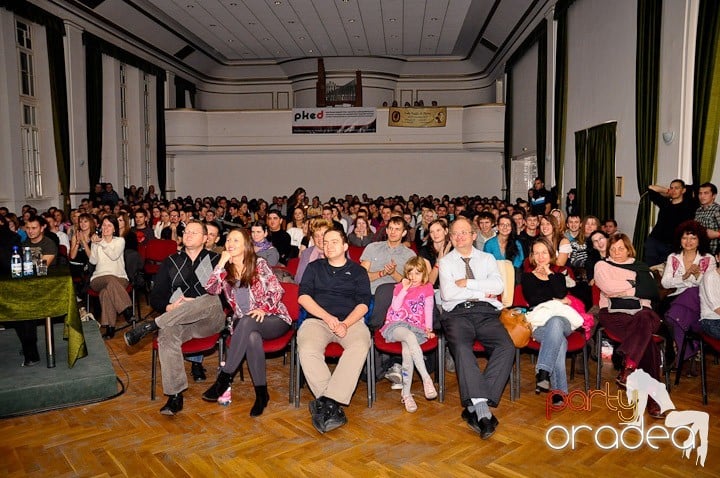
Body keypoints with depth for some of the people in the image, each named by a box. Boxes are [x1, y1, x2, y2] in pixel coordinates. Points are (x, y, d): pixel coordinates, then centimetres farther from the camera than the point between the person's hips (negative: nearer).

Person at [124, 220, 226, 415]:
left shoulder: (216, 260, 13)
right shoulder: (171, 262, 20)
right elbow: (155, 298, 15)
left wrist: (196, 304, -10)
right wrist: (169, 307, -8)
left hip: (210, 320, -1)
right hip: (176, 320, 2)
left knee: (212, 300, -36)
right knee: (167, 334, -33)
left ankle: (150, 326, -32)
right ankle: (175, 397, -32)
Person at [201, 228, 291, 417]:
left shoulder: (259, 264, -2)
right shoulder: (226, 269, 9)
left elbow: (276, 290, -6)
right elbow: (211, 289, -9)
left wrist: (263, 309, -22)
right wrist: (221, 263, -12)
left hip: (273, 319, -2)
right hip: (243, 323, 2)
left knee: (246, 322, -37)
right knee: (252, 337, -35)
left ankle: (224, 378, -30)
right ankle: (261, 393, -26)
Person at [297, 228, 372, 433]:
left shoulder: (357, 271, 17)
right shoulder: (314, 267, 20)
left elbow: (363, 303, 5)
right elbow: (303, 296, 7)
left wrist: (345, 324, -13)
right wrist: (328, 317, -8)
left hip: (351, 320, 0)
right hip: (317, 320, 1)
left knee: (360, 346, -34)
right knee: (307, 350, -32)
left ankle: (326, 402, -35)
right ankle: (334, 406, -28)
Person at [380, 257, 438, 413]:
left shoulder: (427, 287, 17)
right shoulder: (400, 286, 19)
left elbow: (428, 309, 7)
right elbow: (395, 307, 5)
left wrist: (428, 328, -5)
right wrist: (404, 289, -1)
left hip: (416, 327, 0)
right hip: (396, 325, 0)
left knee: (407, 348, -32)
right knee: (410, 336, -37)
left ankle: (406, 393, -26)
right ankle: (426, 378, -42)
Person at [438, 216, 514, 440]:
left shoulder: (487, 258, 20)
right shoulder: (446, 261, 14)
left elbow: (498, 286, 1)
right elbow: (447, 293, -3)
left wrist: (467, 283, -5)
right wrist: (482, 292, -1)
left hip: (486, 313, 2)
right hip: (458, 313, -2)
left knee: (507, 347, -27)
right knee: (461, 348, -34)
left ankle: (475, 406, -26)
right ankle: (482, 408, -36)